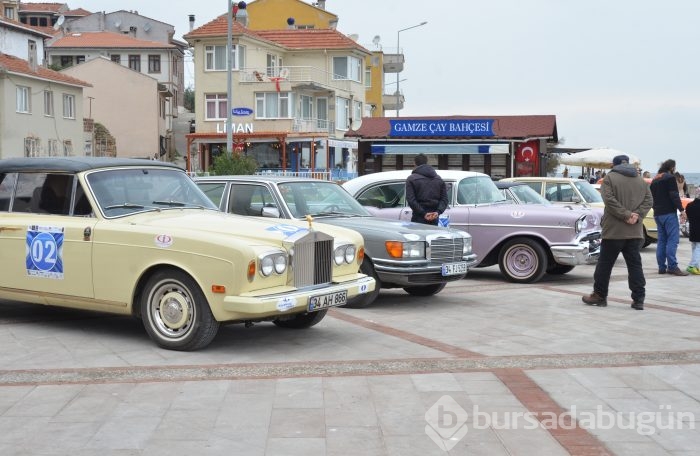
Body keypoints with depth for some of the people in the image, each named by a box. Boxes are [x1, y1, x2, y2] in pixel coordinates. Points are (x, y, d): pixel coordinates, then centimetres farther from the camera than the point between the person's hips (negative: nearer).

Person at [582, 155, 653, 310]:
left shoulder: (610, 178, -3)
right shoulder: (641, 181, 13)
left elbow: (610, 200, -16)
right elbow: (648, 201, 3)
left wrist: (626, 215, -15)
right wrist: (637, 215, -7)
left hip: (614, 231, -4)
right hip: (635, 232, 4)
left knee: (605, 264, 5)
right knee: (635, 265, 6)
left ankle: (599, 296, 12)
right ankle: (638, 300, 4)